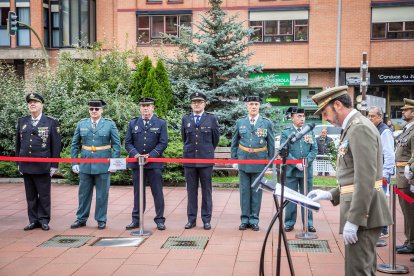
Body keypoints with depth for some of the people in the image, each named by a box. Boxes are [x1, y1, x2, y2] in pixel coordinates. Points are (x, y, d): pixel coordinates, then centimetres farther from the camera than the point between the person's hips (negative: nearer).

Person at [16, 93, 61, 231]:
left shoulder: (51, 122, -2)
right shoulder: (22, 121, 10)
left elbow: (56, 145, -2)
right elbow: (18, 143, 14)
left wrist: (54, 165, -5)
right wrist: (18, 162, 11)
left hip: (43, 166, -3)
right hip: (26, 166, 4)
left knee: (44, 195, 4)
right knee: (30, 196, 9)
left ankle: (44, 220, 15)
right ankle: (33, 220, 17)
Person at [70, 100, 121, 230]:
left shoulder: (110, 124, -1)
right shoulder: (81, 124, 5)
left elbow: (117, 145, -1)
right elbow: (75, 145, 9)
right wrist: (74, 162, 3)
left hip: (103, 165, -2)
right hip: (85, 165, 2)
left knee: (102, 194, 5)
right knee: (84, 193, 10)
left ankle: (101, 220, 17)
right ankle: (81, 219, 21)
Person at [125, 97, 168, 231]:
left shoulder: (161, 123, 3)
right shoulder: (132, 123, 10)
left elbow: (163, 143, -4)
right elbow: (128, 143, 6)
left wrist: (150, 155, -15)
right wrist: (135, 154, -12)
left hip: (154, 164, -2)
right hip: (137, 163, 2)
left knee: (157, 192, 2)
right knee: (138, 192, 9)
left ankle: (160, 220, 11)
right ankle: (136, 220, 16)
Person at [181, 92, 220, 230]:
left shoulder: (212, 119, 1)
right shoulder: (185, 119, 6)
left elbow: (216, 138, 10)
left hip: (206, 159, -1)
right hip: (189, 159, 2)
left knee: (206, 190, 4)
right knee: (191, 190, 6)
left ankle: (206, 220, 11)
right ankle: (191, 219, 13)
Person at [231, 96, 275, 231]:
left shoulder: (267, 123, 0)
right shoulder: (240, 122, 3)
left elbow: (271, 144, 4)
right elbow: (234, 142, 11)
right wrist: (234, 158, 7)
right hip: (243, 160, 1)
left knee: (256, 191, 5)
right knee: (244, 190, 5)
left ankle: (254, 219, 14)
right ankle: (245, 219, 14)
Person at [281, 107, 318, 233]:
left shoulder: (309, 131, 8)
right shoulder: (286, 132, 0)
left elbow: (314, 149, 5)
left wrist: (307, 161, -11)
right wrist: (296, 163, -15)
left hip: (307, 170, 2)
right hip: (291, 170, -2)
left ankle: (308, 223, 13)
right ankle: (289, 223, 13)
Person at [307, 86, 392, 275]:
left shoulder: (360, 128, -15)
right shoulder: (353, 128, 17)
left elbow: (366, 178, -23)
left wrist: (353, 220, -23)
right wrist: (331, 195, 16)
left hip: (362, 212, -10)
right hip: (363, 211, 10)